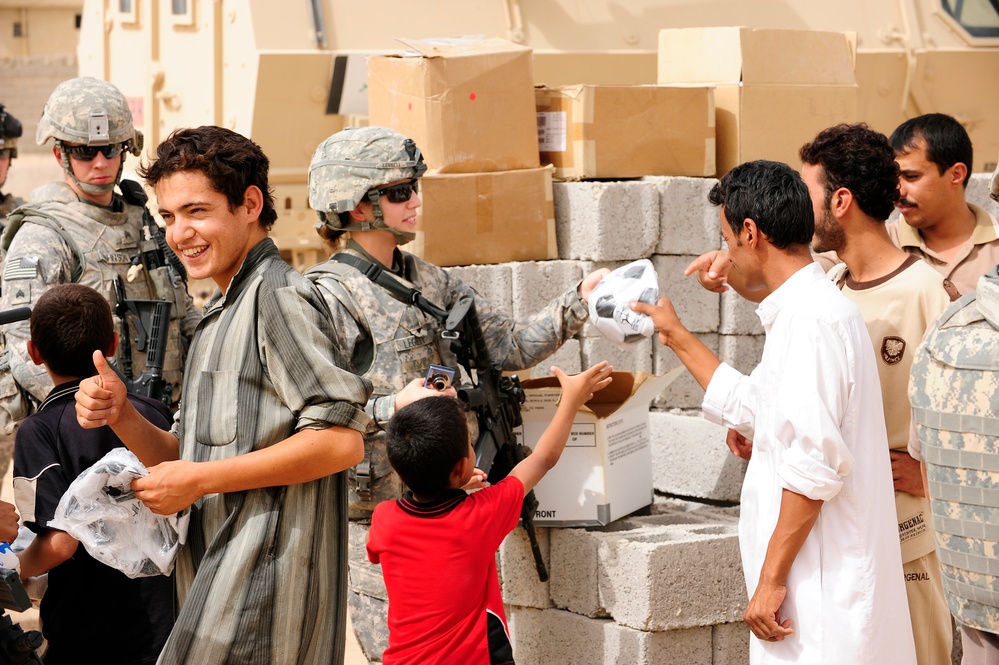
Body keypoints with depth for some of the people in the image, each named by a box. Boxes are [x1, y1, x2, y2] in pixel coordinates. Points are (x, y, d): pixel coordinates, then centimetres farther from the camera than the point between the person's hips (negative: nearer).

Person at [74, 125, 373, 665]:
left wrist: (200, 480, -15)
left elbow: (341, 441, -19)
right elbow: (185, 460, 21)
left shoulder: (277, 296, -9)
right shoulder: (221, 315, 22)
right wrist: (120, 416, 1)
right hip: (220, 582, 9)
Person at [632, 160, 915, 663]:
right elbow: (749, 408, 31)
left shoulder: (812, 319, -17)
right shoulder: (804, 310, 16)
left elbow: (813, 465, -23)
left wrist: (772, 579, -20)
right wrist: (677, 337, 37)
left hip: (821, 583, -10)